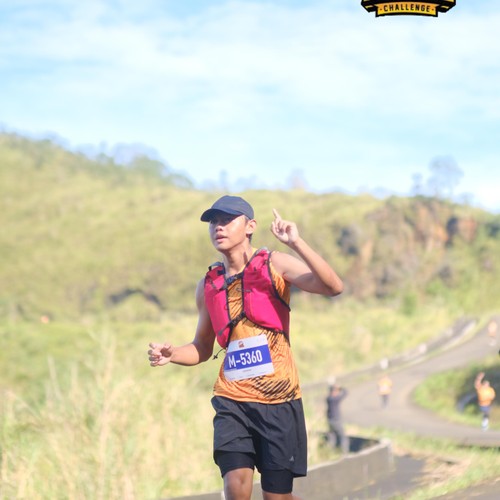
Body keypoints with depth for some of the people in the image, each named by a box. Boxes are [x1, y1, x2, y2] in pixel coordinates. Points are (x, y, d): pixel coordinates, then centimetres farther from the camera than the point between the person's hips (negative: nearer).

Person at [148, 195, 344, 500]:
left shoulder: (275, 265, -3)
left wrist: (296, 243, -26)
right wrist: (172, 354, -1)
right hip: (232, 401, 3)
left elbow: (333, 287, -18)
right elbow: (203, 348, 20)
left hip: (279, 399, -3)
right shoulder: (208, 285, 9)